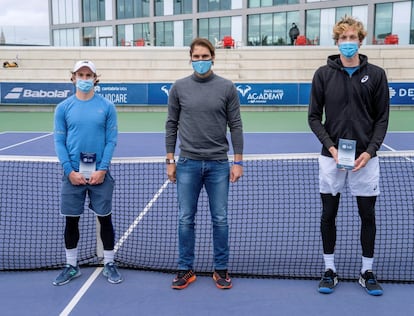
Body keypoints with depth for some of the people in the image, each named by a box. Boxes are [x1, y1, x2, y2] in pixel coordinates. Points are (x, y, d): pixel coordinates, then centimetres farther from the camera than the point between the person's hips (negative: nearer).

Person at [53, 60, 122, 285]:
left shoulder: (107, 107, 1)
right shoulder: (63, 108, 3)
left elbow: (111, 140, -1)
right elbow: (59, 142, 1)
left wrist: (102, 169, -11)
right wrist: (70, 170, -10)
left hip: (100, 172, -1)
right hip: (73, 173, 1)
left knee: (105, 218, 7)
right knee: (71, 220, 9)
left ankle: (109, 264, 20)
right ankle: (71, 266, 24)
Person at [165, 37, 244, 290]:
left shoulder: (227, 87, 0)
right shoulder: (179, 87, 3)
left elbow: (236, 126, 1)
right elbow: (172, 125, 7)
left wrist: (238, 161, -3)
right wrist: (170, 160, 3)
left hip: (219, 164, -1)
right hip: (187, 164, 1)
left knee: (220, 219, 7)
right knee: (186, 219, 6)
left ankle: (221, 269, 21)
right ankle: (186, 270, 20)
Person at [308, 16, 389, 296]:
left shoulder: (376, 74, 2)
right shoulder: (324, 74, 1)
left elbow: (382, 118, 2)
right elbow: (314, 117, 1)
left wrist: (369, 151, -10)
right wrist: (331, 147, -11)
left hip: (365, 157, 0)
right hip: (331, 156, 0)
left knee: (368, 215, 8)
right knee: (328, 214, 7)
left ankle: (368, 272, 24)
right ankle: (330, 270, 22)